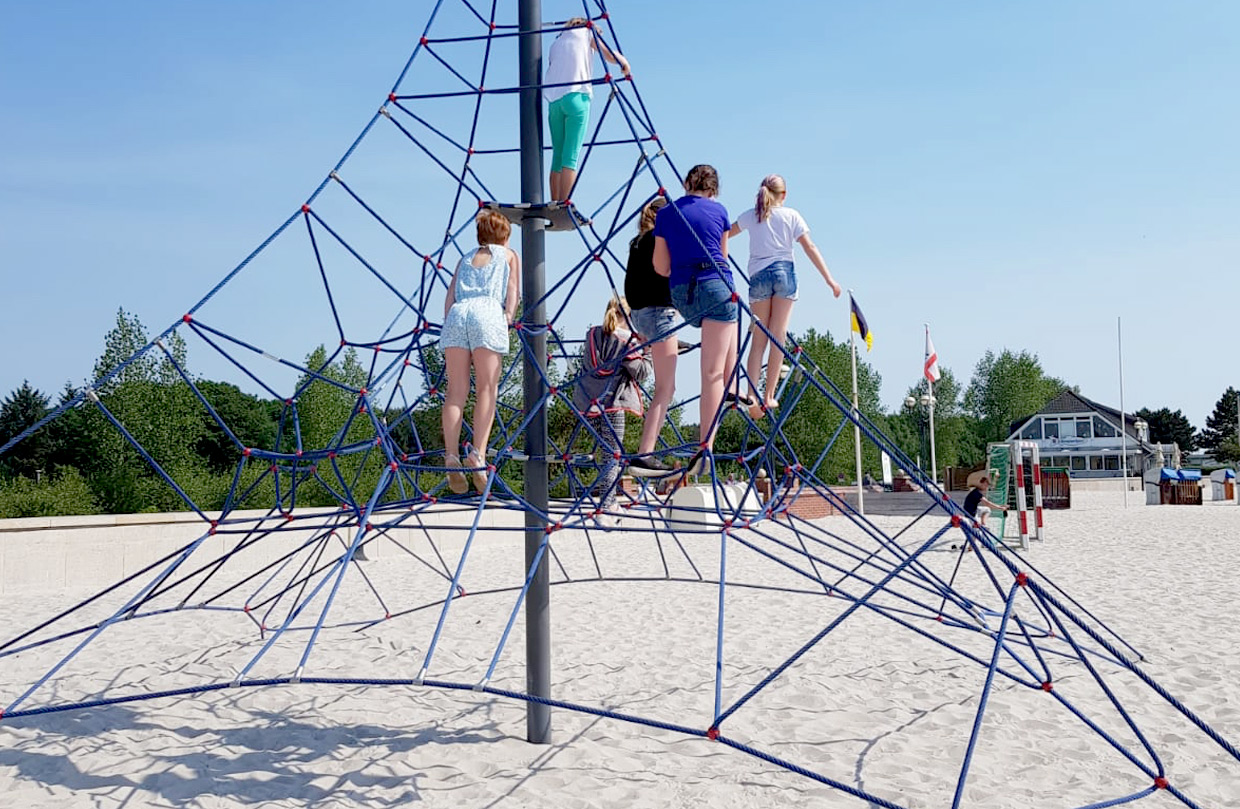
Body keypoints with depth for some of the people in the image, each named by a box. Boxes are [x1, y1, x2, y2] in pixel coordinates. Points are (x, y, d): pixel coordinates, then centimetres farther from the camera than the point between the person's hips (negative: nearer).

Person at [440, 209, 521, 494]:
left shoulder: (465, 258, 32)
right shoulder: (509, 256, 25)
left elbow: (450, 295, 20)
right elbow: (512, 291, 12)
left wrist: (449, 322, 15)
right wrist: (508, 318, 5)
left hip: (457, 313, 3)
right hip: (487, 313, -3)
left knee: (456, 390, -3)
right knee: (487, 388, -6)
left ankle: (451, 457, -16)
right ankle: (478, 453, -21)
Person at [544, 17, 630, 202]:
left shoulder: (556, 43, 28)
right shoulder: (586, 31, 15)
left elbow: (552, 68, 19)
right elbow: (610, 56, 5)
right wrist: (625, 64, 23)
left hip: (553, 100, 5)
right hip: (576, 97, -5)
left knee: (558, 157, 7)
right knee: (571, 156, -11)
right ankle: (564, 206, -19)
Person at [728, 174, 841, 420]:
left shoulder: (750, 216, 10)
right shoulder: (791, 216, 6)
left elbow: (725, 235, 25)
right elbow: (810, 248, 1)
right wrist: (830, 280, 2)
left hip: (758, 275, 1)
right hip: (784, 272, -1)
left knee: (759, 339, 2)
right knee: (778, 336, 0)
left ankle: (752, 396, -10)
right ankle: (769, 396, -4)